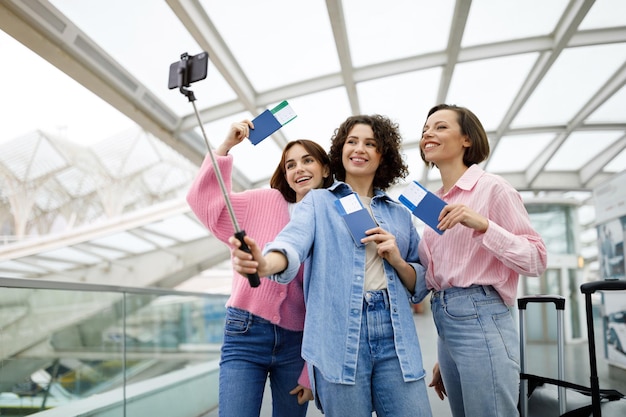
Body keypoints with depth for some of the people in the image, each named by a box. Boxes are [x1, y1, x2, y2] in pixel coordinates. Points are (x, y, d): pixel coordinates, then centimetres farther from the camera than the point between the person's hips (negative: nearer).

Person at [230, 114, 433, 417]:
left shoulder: (400, 214, 18)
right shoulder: (318, 202, 10)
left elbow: (420, 285, 19)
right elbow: (294, 242, -12)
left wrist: (397, 261, -3)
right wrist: (265, 263, -34)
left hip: (395, 335, 3)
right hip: (339, 335, -2)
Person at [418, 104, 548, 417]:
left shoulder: (492, 188, -6)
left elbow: (536, 261, -9)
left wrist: (483, 225, -23)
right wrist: (443, 357, 20)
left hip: (481, 321, -7)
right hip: (445, 321, 7)